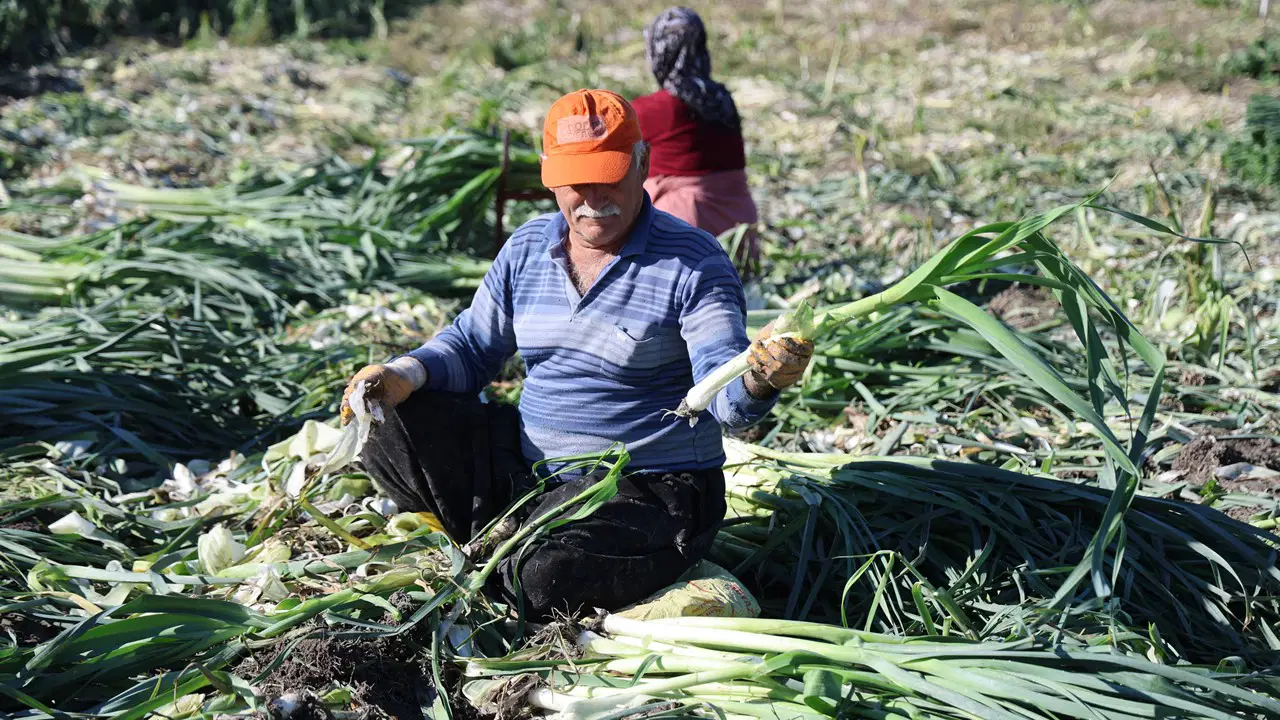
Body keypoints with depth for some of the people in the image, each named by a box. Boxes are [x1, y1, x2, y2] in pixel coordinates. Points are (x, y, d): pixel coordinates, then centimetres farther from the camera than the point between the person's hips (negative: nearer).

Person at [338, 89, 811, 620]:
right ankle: (515, 544, -4)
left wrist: (758, 380, -46)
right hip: (531, 467, 6)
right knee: (391, 431, -6)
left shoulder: (694, 263, -14)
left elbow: (726, 397, -22)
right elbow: (471, 348, 12)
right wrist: (405, 376, -9)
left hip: (650, 491, -6)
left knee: (543, 579, -31)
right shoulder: (527, 249, 4)